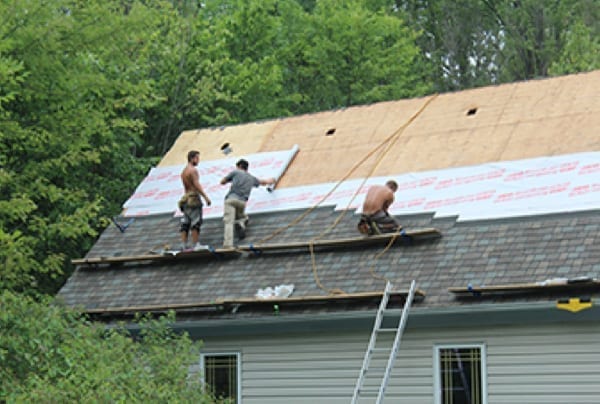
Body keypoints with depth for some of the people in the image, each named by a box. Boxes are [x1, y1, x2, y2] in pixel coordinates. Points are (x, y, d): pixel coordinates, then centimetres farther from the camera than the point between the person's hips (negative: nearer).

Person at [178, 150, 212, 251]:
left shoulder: (184, 171, 17)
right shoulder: (193, 170, -11)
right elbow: (197, 185, -18)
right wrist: (206, 197, -17)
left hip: (186, 197, 9)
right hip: (194, 197, -9)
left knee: (185, 222, 7)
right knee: (196, 221, -8)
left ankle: (184, 244, 4)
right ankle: (195, 244, -10)